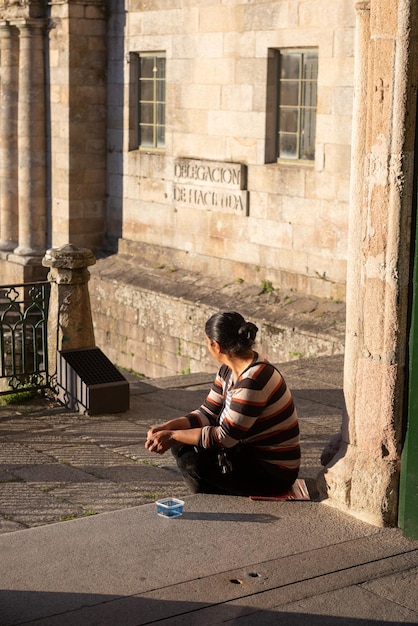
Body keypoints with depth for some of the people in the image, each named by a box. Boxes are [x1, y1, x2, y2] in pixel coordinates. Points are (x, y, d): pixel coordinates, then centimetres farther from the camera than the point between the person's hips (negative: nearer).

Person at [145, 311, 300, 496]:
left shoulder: (253, 381, -28)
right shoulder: (229, 370, 2)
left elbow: (225, 437, -26)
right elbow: (208, 413, 4)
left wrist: (173, 436, -20)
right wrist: (167, 427, -10)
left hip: (273, 472, -9)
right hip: (253, 451, 9)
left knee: (191, 461, -20)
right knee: (181, 446, 2)